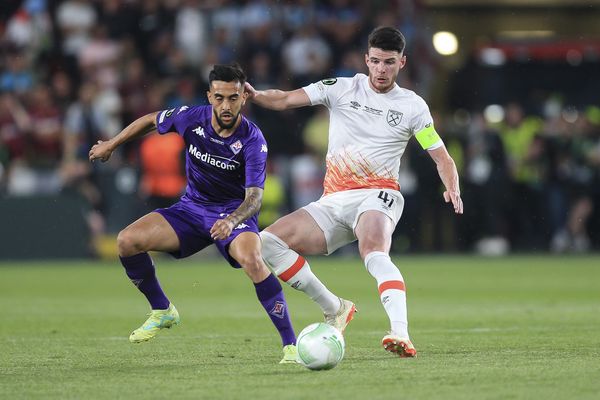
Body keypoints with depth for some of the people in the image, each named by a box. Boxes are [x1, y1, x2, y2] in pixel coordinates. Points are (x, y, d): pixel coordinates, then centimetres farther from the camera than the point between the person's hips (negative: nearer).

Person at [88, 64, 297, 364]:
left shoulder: (252, 139, -23)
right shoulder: (192, 118, -13)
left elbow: (254, 195, -30)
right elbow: (151, 121, 8)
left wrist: (232, 221, -50)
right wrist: (110, 145, 17)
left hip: (234, 212, -4)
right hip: (192, 207, 4)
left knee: (252, 261, -36)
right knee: (127, 241, -14)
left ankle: (290, 344, -26)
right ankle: (162, 311, 10)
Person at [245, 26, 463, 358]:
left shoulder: (412, 106, 6)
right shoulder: (342, 89, 8)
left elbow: (442, 158, 7)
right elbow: (285, 100, 0)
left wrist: (452, 190, -15)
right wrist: (256, 95, -22)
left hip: (377, 196, -4)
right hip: (333, 201, 4)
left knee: (374, 252, -37)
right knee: (268, 242, -13)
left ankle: (401, 334, -54)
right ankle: (334, 309, -2)